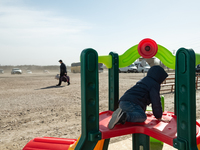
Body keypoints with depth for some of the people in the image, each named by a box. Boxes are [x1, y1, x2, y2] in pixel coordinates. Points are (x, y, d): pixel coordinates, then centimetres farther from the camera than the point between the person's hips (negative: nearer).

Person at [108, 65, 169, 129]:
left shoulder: (143, 80, 35)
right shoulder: (155, 84, 6)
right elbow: (156, 102, 3)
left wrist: (143, 111, 54)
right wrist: (159, 117, 15)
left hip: (123, 101, 9)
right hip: (131, 103, -9)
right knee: (142, 117, -22)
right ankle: (125, 116, -42)